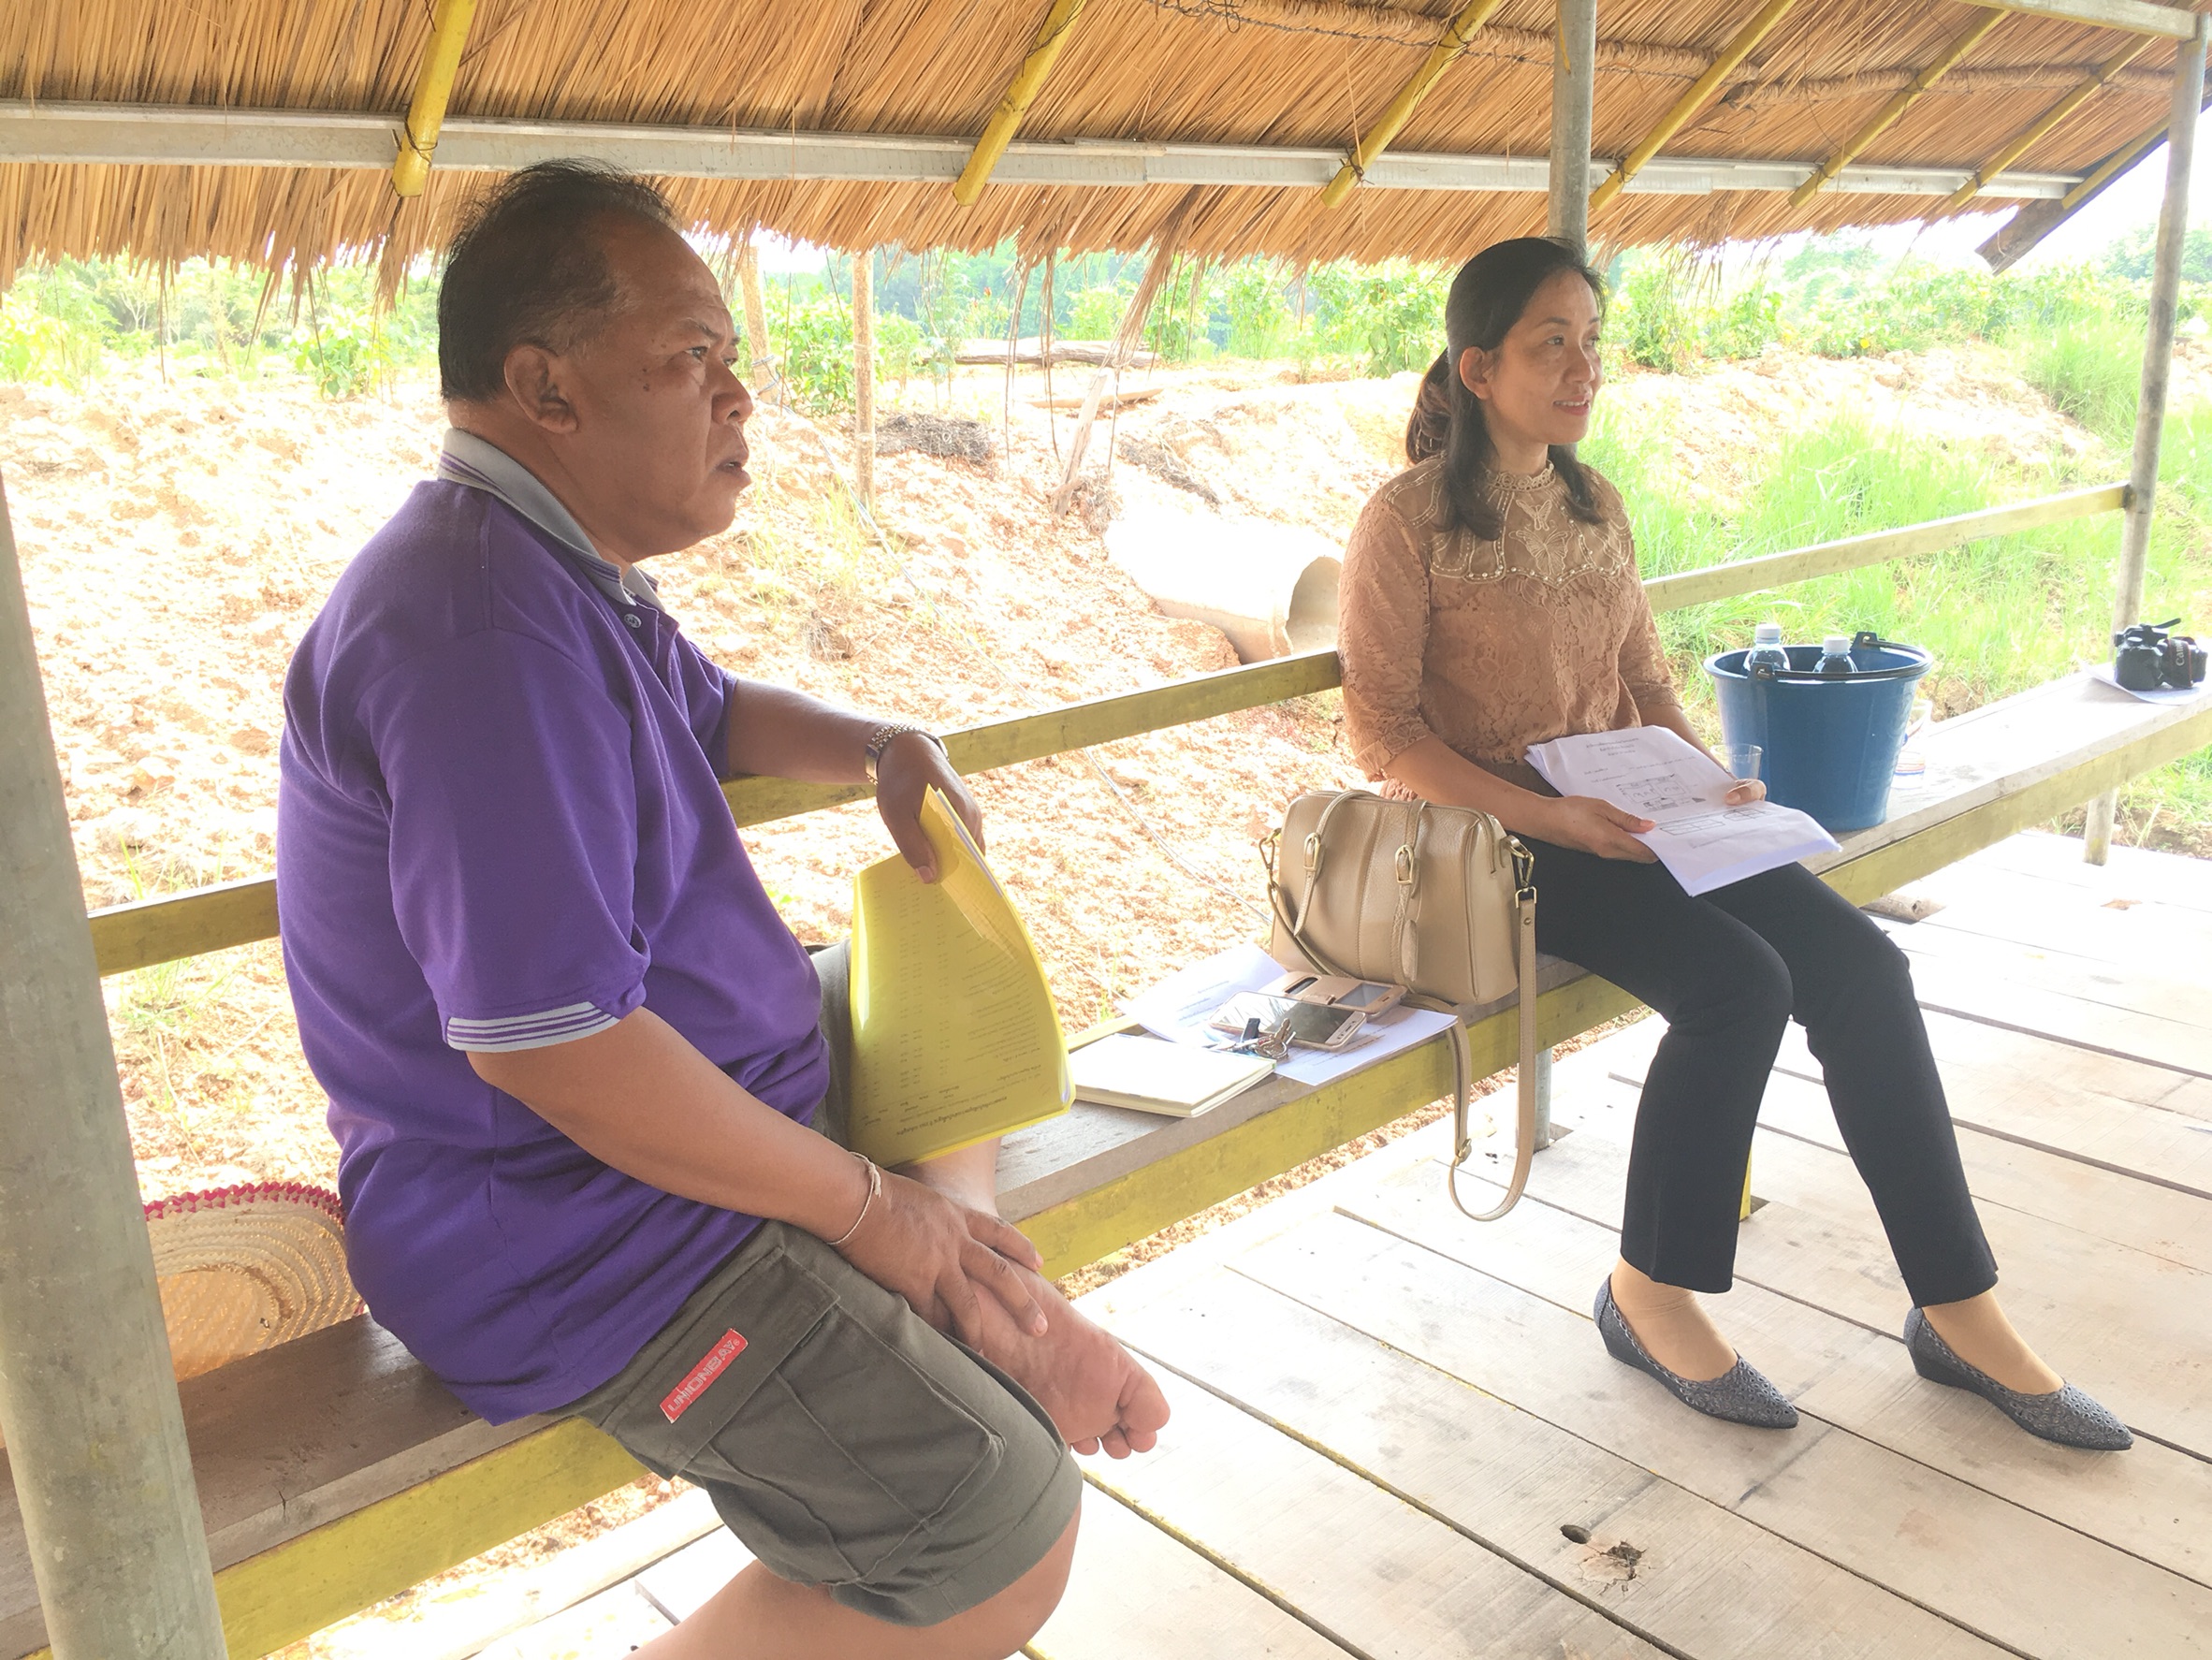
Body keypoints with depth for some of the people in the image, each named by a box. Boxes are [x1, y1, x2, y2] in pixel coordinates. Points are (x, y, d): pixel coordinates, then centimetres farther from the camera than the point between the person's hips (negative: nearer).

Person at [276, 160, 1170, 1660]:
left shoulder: (562, 570, 8)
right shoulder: (486, 624, -27)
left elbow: (712, 711, 27)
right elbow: (547, 1042, -32)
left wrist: (875, 745, 5)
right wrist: (871, 1204, -20)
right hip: (562, 1227, -11)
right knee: (1004, 1535, -15)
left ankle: (1005, 1321, 11)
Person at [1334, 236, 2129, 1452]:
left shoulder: (1596, 505, 13)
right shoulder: (1408, 521, -9)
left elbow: (1645, 685, 18)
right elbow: (1381, 731, -12)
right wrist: (1549, 816, -20)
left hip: (1623, 818, 7)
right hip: (1497, 840, -6)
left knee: (1860, 965, -12)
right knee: (1738, 982, -26)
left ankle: (1958, 1311, -1)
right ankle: (1648, 1296, -5)